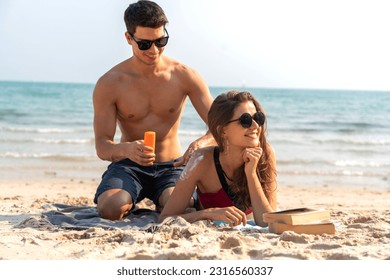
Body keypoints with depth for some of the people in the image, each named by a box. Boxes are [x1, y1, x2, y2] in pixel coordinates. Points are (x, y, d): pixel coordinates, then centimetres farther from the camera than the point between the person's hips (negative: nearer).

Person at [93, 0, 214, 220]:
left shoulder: (185, 77, -6)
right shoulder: (109, 84, -9)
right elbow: (102, 146, -11)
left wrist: (201, 143, -33)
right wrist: (126, 149, -37)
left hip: (172, 167, 0)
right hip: (129, 166, 0)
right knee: (111, 208, -32)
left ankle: (160, 200, 4)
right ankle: (130, 201, 6)